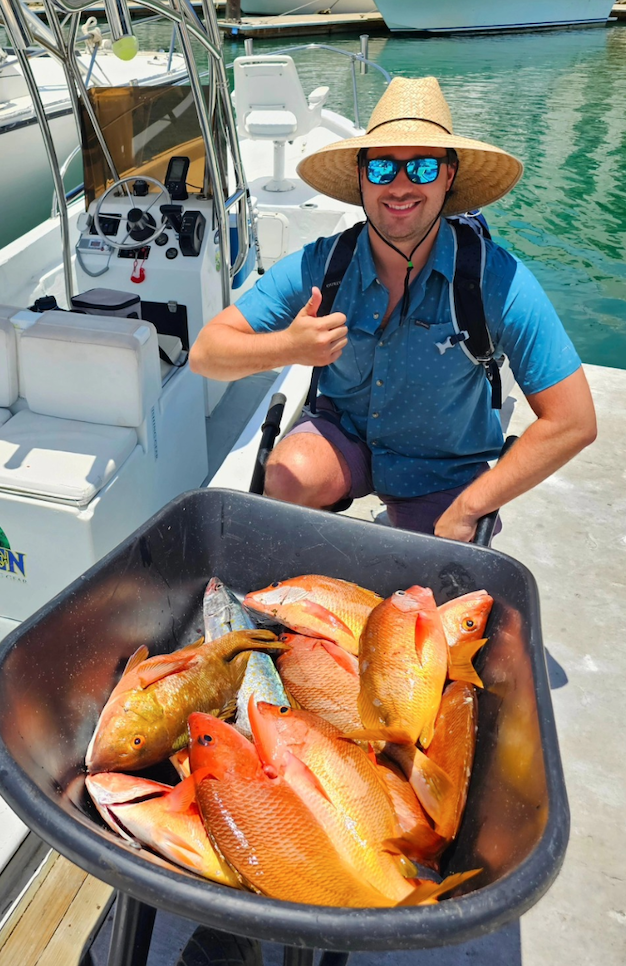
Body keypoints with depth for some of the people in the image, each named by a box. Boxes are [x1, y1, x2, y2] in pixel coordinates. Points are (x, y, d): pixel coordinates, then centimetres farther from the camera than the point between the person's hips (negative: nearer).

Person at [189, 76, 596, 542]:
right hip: (345, 434, 1)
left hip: (445, 470, 0)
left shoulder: (498, 279, -24)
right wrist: (287, 346, -40)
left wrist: (466, 510, -21)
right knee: (290, 477, -28)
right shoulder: (318, 266, -18)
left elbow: (573, 422, -22)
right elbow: (206, 353, -18)